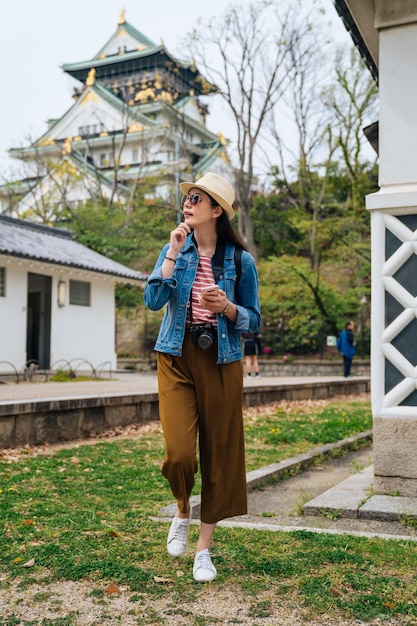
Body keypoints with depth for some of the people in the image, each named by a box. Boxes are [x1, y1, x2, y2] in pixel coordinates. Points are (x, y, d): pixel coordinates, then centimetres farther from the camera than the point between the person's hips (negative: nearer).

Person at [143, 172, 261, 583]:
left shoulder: (240, 260, 0)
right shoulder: (175, 250, 6)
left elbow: (253, 320, 4)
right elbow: (153, 300, -8)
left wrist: (227, 307, -16)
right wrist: (173, 252, -12)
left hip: (220, 361, 0)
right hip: (177, 358, 1)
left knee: (218, 453, 3)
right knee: (178, 452, -11)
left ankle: (204, 549, 20)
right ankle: (182, 511, 24)